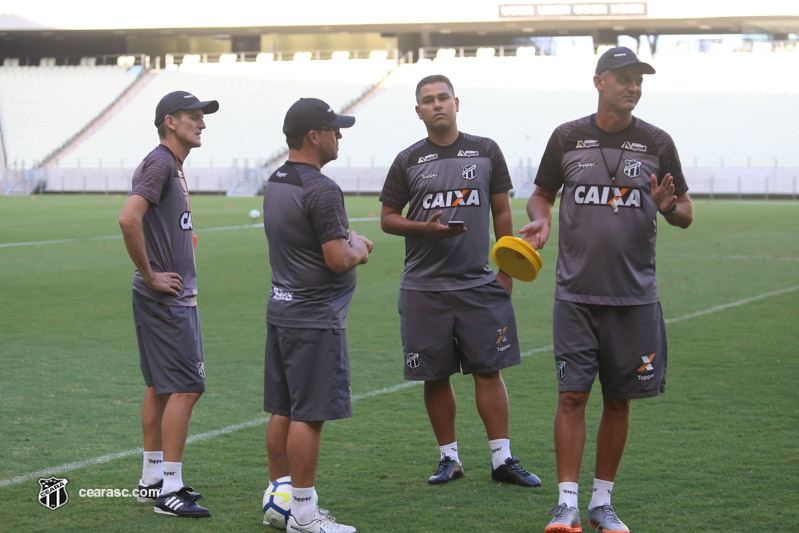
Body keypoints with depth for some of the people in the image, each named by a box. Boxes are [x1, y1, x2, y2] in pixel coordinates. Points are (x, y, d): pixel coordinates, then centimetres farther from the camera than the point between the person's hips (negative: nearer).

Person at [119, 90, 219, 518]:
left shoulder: (174, 167, 16)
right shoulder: (159, 164, -16)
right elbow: (128, 219, -30)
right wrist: (150, 275, -21)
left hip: (178, 296, 10)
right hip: (165, 298, -10)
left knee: (161, 386, 14)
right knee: (186, 386, -10)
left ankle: (153, 479, 22)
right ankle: (169, 490, -7)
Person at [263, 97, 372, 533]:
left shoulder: (275, 184, 12)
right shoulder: (321, 190, -18)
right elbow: (338, 260, -21)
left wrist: (346, 240, 16)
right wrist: (357, 250, 0)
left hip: (281, 309, 10)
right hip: (314, 318, -10)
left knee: (283, 411, 14)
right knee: (308, 415, -5)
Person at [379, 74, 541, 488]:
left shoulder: (486, 152, 7)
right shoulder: (408, 161, 5)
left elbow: (501, 211, 11)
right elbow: (388, 218, 8)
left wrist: (506, 270, 5)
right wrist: (427, 228, -11)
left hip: (479, 284, 0)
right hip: (423, 288, 0)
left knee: (489, 370, -1)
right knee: (435, 376, 4)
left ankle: (503, 459, 4)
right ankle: (449, 458, 16)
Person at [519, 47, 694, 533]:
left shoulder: (657, 143, 4)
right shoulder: (567, 138, 3)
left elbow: (686, 215, 9)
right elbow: (542, 194, 15)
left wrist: (669, 206, -14)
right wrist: (540, 219, -7)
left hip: (635, 296, 1)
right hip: (576, 293, -1)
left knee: (619, 399, 6)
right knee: (572, 395, -6)